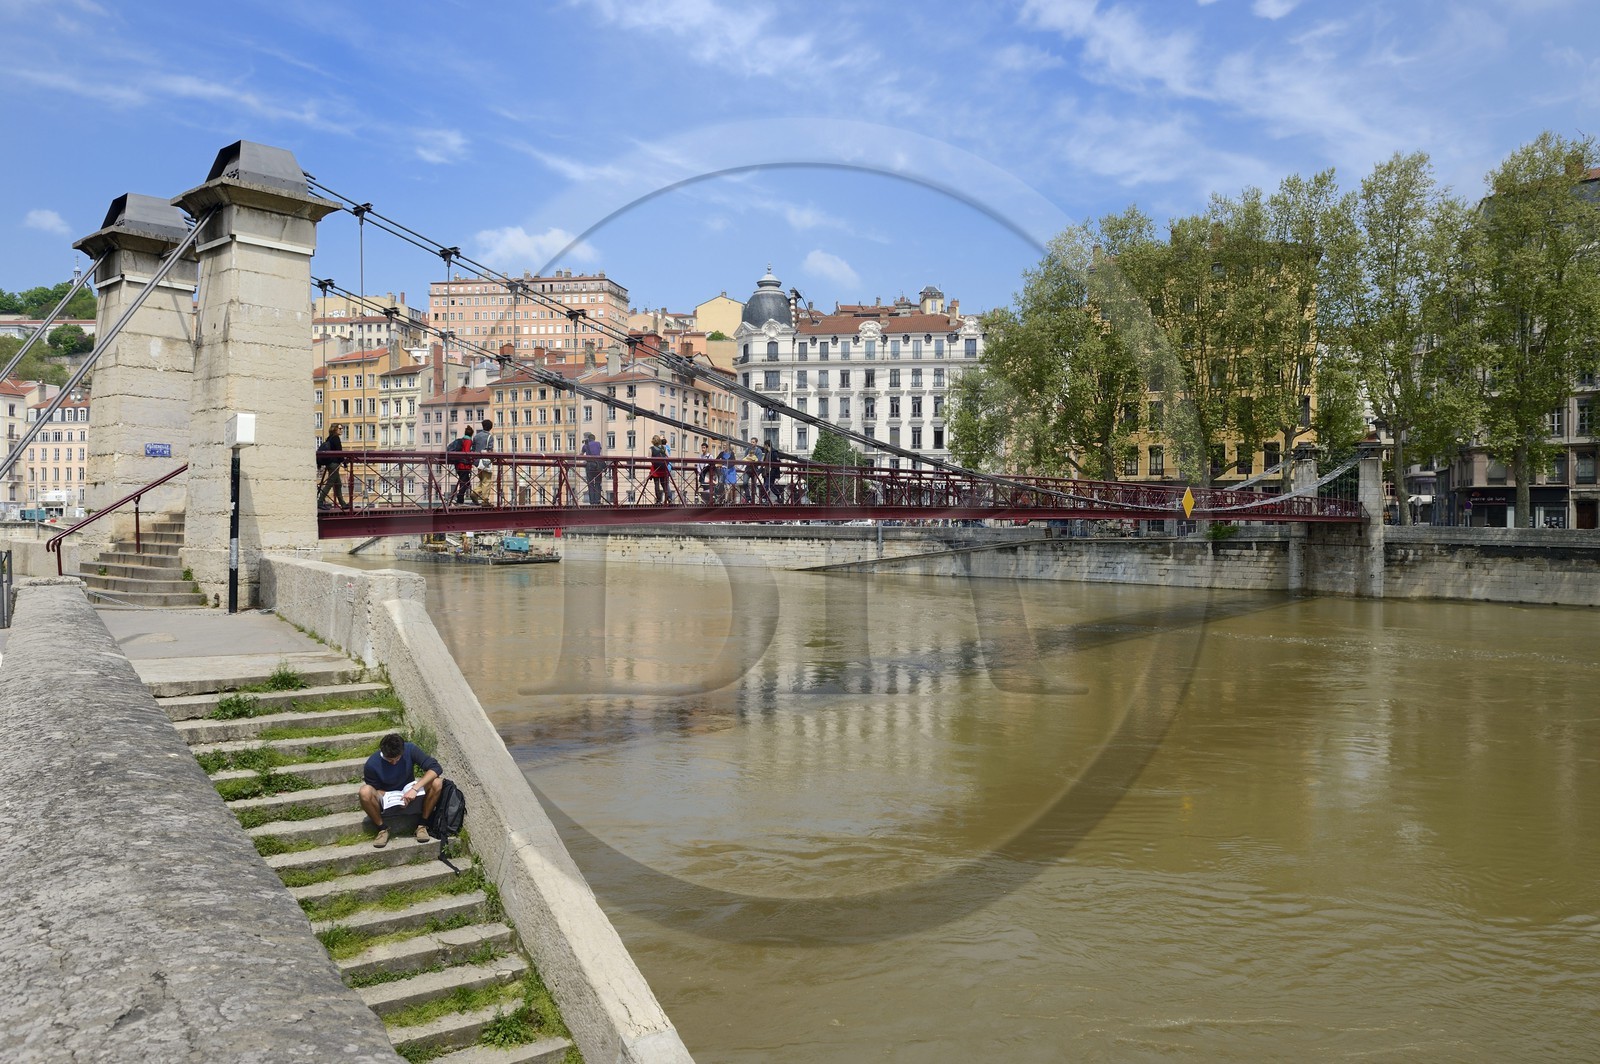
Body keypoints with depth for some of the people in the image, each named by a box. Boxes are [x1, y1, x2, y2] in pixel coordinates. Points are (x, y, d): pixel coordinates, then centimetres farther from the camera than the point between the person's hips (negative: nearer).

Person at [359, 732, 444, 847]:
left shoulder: (410, 749, -20)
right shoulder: (372, 764, -21)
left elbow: (436, 768, -26)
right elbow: (375, 790, -9)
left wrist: (415, 789, -37)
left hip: (409, 793, 1)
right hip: (387, 799, -1)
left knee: (437, 783, -28)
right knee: (365, 792, -34)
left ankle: (422, 824, -11)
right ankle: (382, 829, -13)